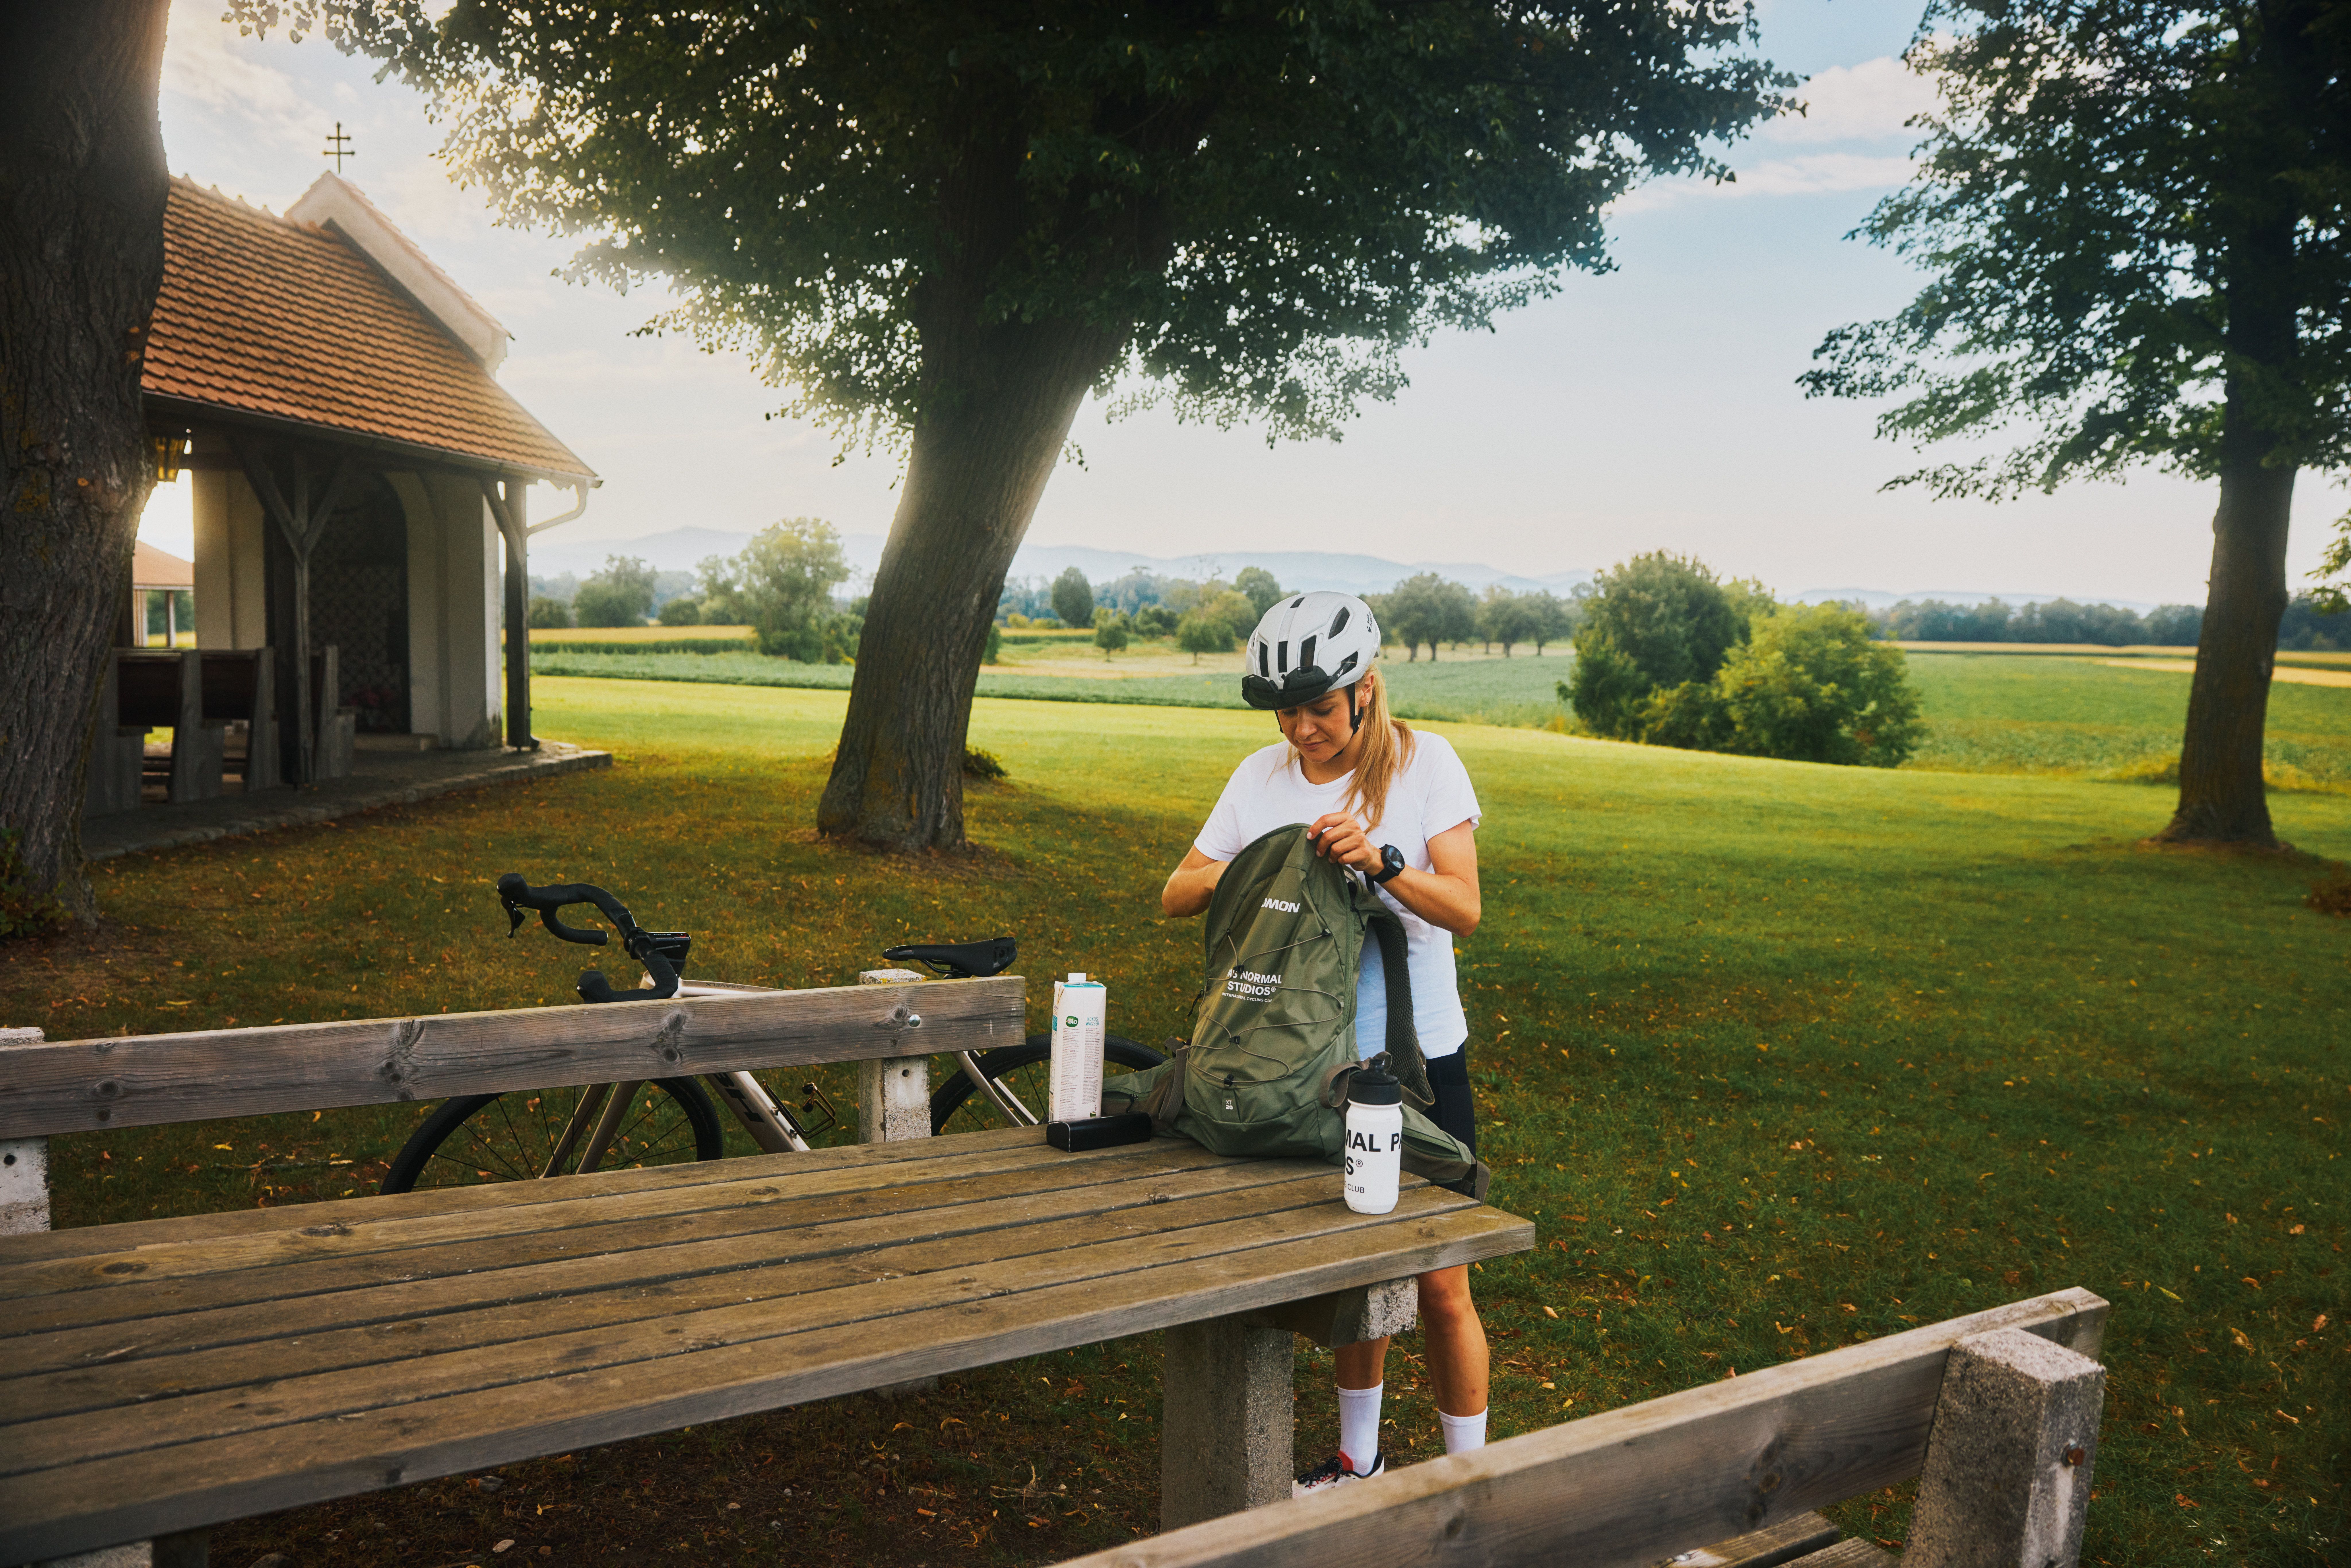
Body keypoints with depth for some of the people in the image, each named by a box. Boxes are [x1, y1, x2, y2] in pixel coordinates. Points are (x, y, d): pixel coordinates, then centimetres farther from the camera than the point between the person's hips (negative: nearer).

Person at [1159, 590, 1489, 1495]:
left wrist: (1379, 860, -33)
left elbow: (1464, 910, -16)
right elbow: (1175, 895, 2)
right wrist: (1232, 875, -20)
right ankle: (1359, 1461, 35)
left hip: (1418, 1056, -3)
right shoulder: (1263, 777, 0)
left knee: (1441, 1287, 2)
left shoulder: (1423, 763, -9)